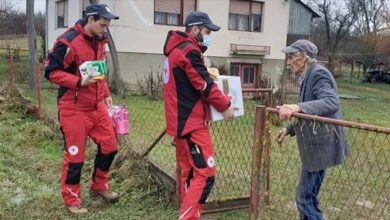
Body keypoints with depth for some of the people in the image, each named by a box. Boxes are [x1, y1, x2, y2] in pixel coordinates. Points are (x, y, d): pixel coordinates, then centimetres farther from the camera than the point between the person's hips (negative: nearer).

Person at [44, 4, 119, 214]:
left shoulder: (99, 41, 9)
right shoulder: (68, 41, -17)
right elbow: (51, 72, -16)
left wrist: (105, 94, 11)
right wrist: (79, 82, -25)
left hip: (97, 106, 8)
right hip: (74, 109, -8)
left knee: (109, 146, 11)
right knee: (75, 155, 1)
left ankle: (99, 186, 33)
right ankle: (71, 200, 20)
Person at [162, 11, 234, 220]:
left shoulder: (176, 49, 16)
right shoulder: (189, 51, -16)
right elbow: (205, 86, -16)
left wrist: (204, 71, 6)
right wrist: (225, 105, -4)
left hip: (182, 120, 11)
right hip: (191, 122, -11)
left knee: (189, 172, 16)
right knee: (205, 174, -9)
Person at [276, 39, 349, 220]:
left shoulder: (319, 74, -16)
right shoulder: (308, 76, 14)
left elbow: (332, 102, -35)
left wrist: (298, 107, -46)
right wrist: (289, 129, 22)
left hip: (320, 146, -10)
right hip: (313, 145, 10)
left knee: (305, 198, -5)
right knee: (306, 196, 19)